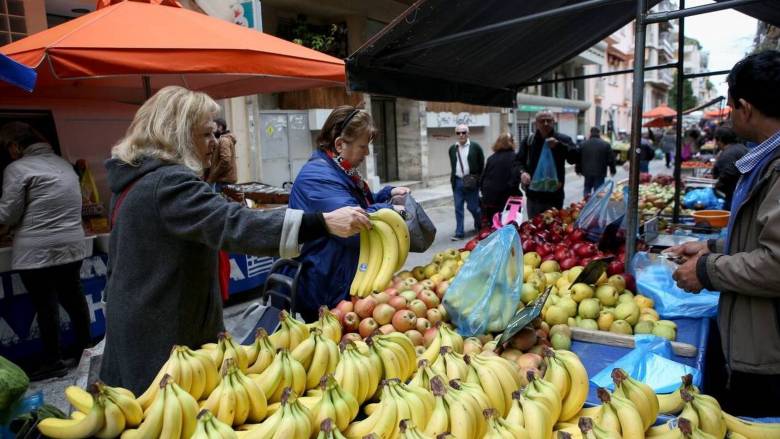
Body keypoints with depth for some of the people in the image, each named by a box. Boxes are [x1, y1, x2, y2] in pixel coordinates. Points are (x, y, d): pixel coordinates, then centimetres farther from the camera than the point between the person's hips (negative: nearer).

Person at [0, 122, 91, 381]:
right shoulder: (63, 163, 12)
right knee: (73, 298, 16)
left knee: (46, 306, 3)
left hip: (37, 251, -7)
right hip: (72, 245, 7)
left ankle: (54, 363, 14)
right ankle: (84, 350, 27)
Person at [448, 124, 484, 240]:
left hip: (471, 182, -3)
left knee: (472, 207, 3)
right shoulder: (452, 148, 10)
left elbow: (481, 165, 0)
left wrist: (478, 180, -3)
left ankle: (479, 226, 30)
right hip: (457, 182, 3)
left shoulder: (475, 147, -2)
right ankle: (459, 233, 7)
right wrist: (452, 178, 13)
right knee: (458, 208, 2)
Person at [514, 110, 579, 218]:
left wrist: (558, 145, -28)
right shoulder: (528, 140, 7)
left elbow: (575, 158, -15)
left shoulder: (563, 140, -1)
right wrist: (522, 172, -17)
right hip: (533, 196, 3)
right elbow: (518, 161, 6)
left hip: (554, 197, -2)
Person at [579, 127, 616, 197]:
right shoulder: (605, 145, -4)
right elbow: (611, 159, 0)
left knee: (587, 189, 16)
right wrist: (612, 170, 12)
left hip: (587, 172, 2)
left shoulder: (583, 144, 2)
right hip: (600, 173, -2)